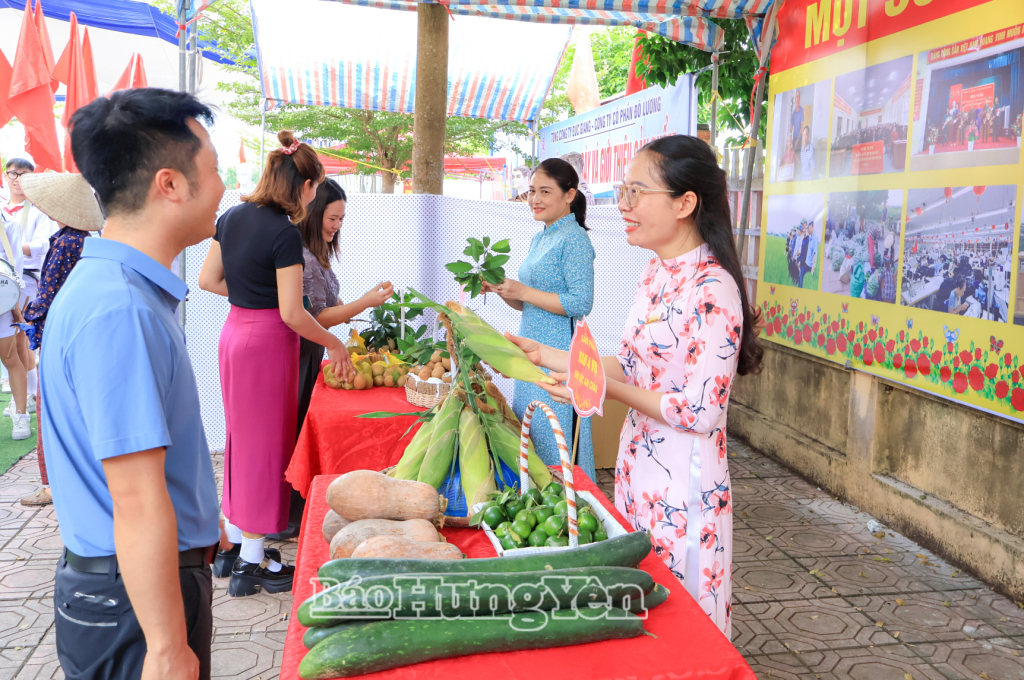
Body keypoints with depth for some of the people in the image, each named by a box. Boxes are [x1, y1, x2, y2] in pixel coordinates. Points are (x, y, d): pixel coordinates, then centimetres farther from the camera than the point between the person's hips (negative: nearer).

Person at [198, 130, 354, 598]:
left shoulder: (232, 217, 5)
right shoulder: (285, 233, -18)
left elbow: (207, 280, 10)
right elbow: (292, 313, -19)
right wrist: (334, 345, -7)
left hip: (233, 332, 8)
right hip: (268, 341, -8)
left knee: (243, 436, 18)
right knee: (266, 443, 2)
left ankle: (234, 541, 30)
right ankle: (252, 563, 12)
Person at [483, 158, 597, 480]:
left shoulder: (574, 239, -11)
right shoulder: (539, 240, 16)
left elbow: (581, 302, -19)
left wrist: (522, 291, -18)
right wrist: (500, 288, 3)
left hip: (560, 353, -9)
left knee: (554, 442, -3)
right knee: (529, 435, 15)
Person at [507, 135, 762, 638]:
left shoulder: (712, 290, -22)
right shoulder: (657, 272, 6)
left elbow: (701, 412, -22)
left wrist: (602, 388, -17)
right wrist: (543, 355, 6)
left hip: (684, 478, -8)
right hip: (639, 463, 9)